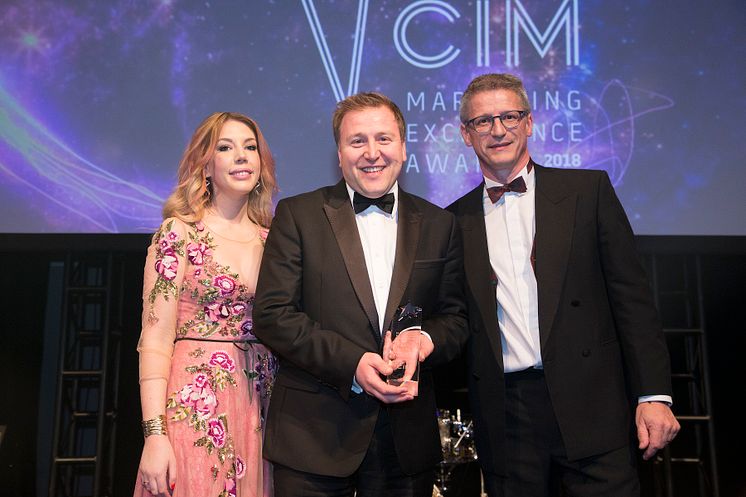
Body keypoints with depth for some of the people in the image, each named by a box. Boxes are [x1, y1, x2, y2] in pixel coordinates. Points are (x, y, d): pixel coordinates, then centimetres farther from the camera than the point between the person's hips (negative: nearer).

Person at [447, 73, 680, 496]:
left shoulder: (588, 190, 4)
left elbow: (631, 294, 0)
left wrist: (654, 395, -7)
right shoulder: (456, 220, 9)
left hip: (590, 406, -1)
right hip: (505, 421, 2)